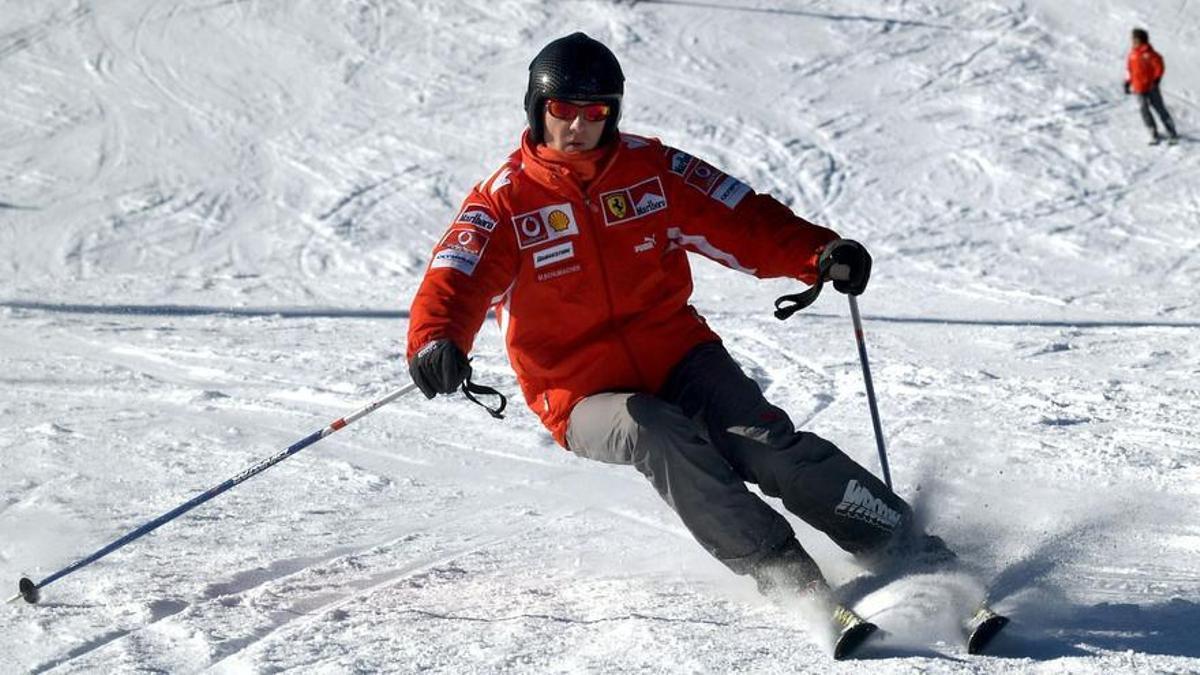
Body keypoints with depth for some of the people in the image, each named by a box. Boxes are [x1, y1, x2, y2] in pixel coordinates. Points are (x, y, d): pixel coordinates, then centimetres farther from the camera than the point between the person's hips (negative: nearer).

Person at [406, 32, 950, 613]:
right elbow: (454, 282, -17)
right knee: (660, 436, -33)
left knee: (763, 440, -21)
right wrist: (435, 344, -40)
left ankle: (908, 550, -13)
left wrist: (818, 251, -15)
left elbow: (742, 222, 4)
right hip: (586, 398, -2)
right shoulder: (502, 203, -4)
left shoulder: (652, 169, 4)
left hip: (677, 355, 2)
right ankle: (782, 572, -28)